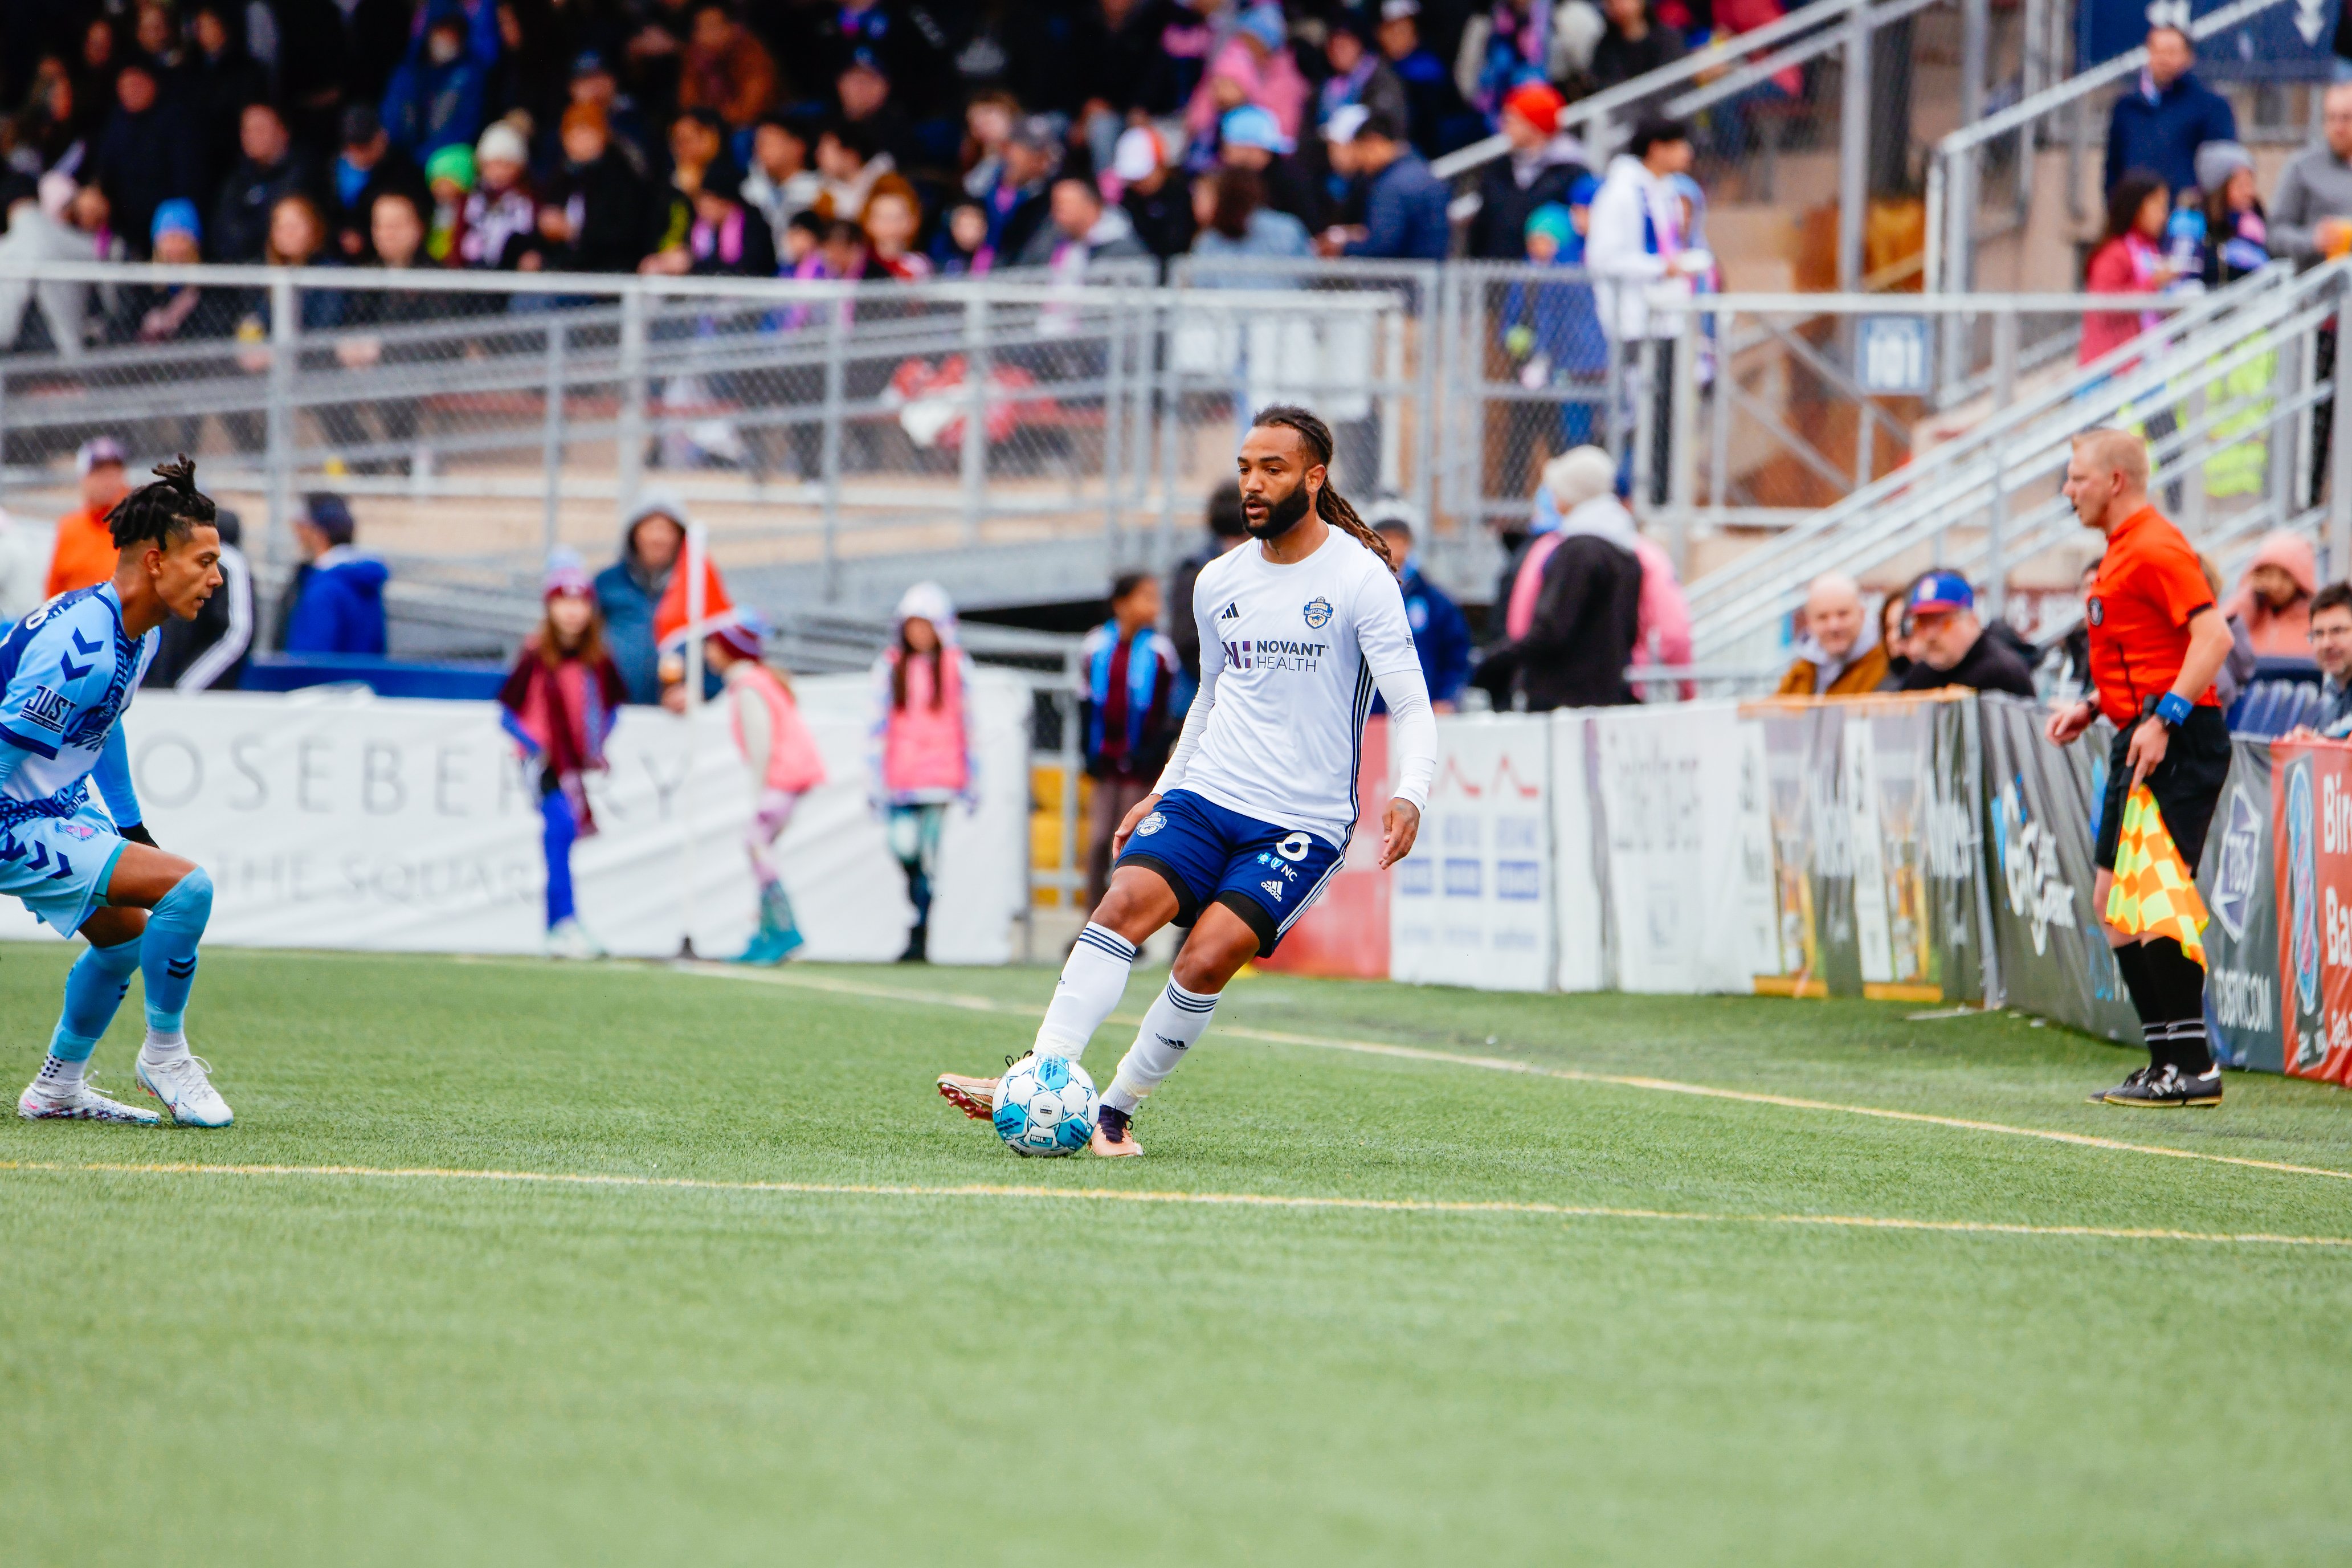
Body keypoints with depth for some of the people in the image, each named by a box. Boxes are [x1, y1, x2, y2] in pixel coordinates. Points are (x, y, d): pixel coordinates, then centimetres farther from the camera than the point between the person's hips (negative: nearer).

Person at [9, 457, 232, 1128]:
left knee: (128, 933, 25)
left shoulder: (138, 633, 5)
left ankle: (58, 1088, 35)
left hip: (60, 808, 11)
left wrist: (132, 828, 30)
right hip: (17, 828, -11)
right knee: (186, 888, -18)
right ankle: (163, 1056, 0)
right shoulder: (82, 645, -27)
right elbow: (6, 745, -28)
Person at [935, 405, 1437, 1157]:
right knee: (1127, 902, -21)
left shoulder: (1360, 579, -7)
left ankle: (1118, 1107, -5)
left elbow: (1411, 709, -9)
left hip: (1302, 826, -4)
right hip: (1204, 794, 4)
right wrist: (1162, 792, 23)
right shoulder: (1218, 583, 11)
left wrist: (1408, 798, -25)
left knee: (1208, 959, -21)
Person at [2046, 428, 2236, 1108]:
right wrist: (2093, 707, 18)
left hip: (2177, 746, -11)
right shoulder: (2121, 553, 19)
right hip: (2139, 744, 11)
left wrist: (2163, 719, -28)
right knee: (2113, 900, 10)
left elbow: (2213, 636, -23)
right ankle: (2167, 1062, 13)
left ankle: (2193, 1067, -11)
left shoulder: (2155, 548, -13)